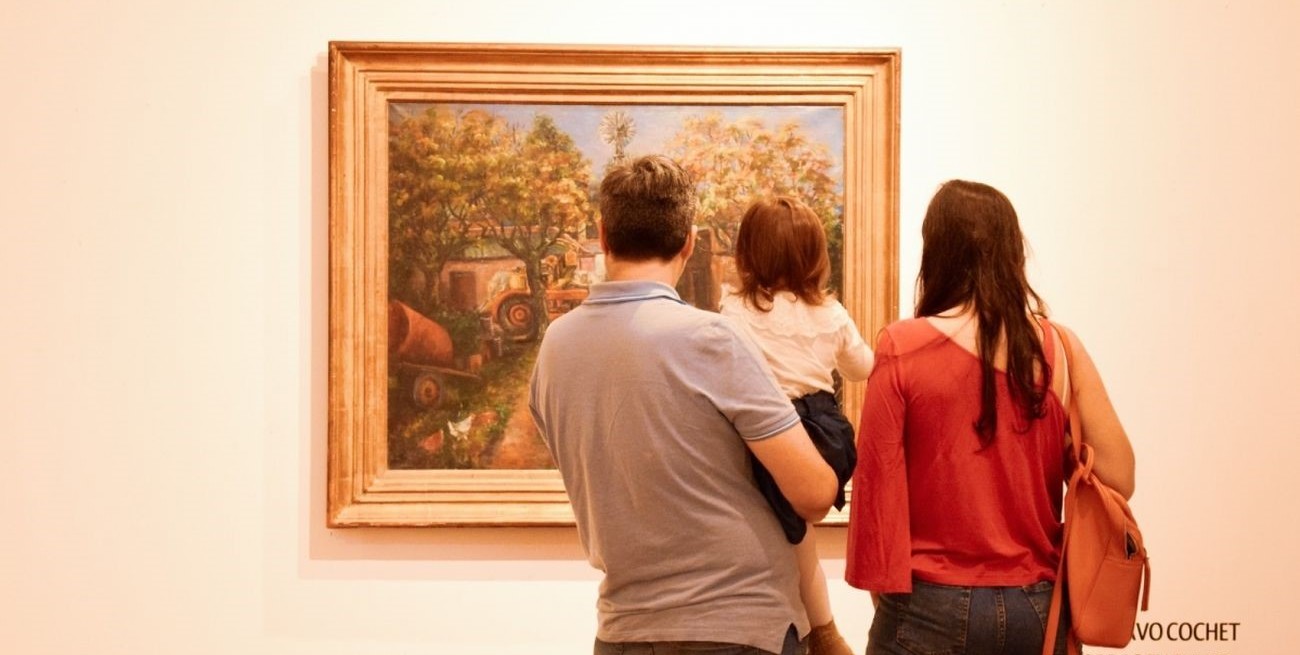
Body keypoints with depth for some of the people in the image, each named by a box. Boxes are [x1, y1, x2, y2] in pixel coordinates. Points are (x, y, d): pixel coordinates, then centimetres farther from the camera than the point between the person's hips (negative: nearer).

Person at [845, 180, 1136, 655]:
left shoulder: (903, 348, -9)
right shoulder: (1060, 347, -2)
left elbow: (878, 483, -7)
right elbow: (1117, 478, -2)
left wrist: (884, 589, 4)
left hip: (933, 608, -3)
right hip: (1037, 609, 3)